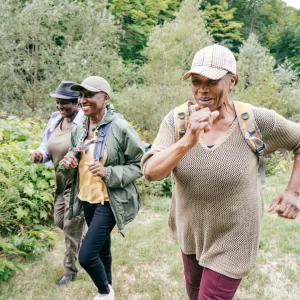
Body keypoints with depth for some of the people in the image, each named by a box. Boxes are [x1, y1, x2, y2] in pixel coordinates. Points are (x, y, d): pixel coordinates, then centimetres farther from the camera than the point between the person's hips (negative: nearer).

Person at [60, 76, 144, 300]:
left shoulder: (121, 128, -17)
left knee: (86, 255, -9)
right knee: (101, 248, 21)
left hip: (109, 201, -6)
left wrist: (109, 173, -26)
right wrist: (68, 164, -9)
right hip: (87, 198, 6)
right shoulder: (79, 129, 3)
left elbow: (139, 164, -13)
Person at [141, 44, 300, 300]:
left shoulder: (256, 122, -20)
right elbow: (151, 172, -25)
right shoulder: (176, 120, -15)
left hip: (231, 239, -4)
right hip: (190, 232, 4)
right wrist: (188, 141, -41)